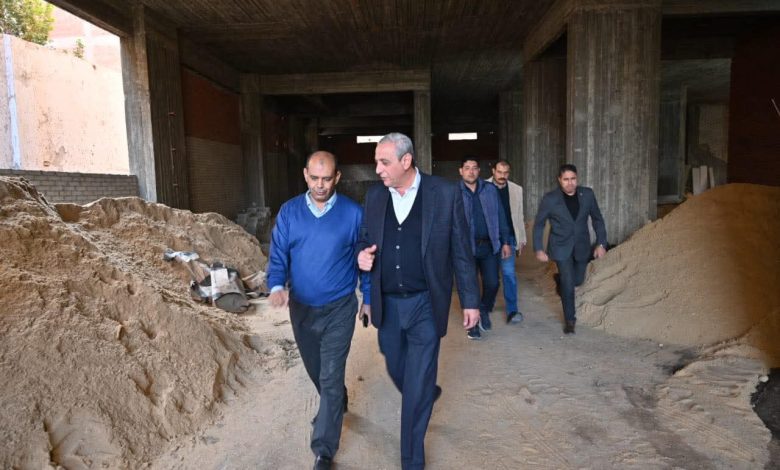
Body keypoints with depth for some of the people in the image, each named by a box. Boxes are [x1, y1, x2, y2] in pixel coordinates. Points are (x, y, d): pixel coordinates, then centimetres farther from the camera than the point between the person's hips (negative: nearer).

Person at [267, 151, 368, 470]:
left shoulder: (353, 213, -9)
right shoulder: (289, 212, -3)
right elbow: (278, 255, -4)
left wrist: (368, 299, 3)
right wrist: (277, 286, -23)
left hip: (339, 309, -3)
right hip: (301, 308, 4)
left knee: (330, 379, -3)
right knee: (316, 371, 23)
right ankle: (336, 406, 52)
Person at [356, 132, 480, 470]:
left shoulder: (445, 193, -10)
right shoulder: (374, 196, 1)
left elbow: (461, 251, -5)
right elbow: (366, 240, 12)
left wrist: (470, 300, -2)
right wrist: (363, 254, -12)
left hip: (425, 304, -4)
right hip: (387, 304, 4)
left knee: (417, 386, 4)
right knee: (396, 370, 22)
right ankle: (427, 394, 55)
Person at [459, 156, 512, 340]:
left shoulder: (490, 190, 6)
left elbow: (500, 216, 9)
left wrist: (505, 242, 6)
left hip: (489, 245, 2)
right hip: (466, 246, -2)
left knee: (492, 283, 1)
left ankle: (484, 310, 31)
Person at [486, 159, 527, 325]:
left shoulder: (516, 190, 4)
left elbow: (519, 216, 9)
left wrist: (521, 239, 9)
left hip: (508, 237, 1)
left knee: (509, 273, -8)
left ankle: (512, 311, -4)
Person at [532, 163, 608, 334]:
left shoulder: (587, 194, -7)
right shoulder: (550, 199, -15)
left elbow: (597, 219, 4)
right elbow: (538, 224, -5)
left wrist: (601, 243, -1)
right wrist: (538, 249, -7)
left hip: (581, 246, 3)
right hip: (561, 247, -3)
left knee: (577, 280, 16)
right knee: (568, 284, -5)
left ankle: (561, 280, 50)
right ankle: (569, 320, 14)